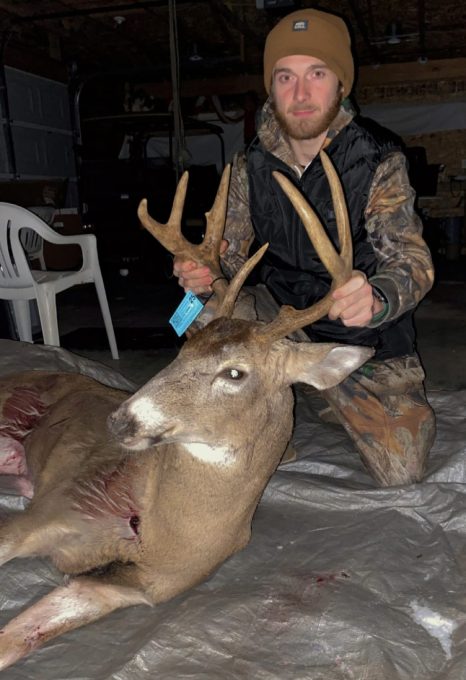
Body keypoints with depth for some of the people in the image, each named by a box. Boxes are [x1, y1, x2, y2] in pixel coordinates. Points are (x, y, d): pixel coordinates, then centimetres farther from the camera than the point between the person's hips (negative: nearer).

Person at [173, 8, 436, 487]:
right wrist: (201, 273, -27)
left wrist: (377, 298, -48)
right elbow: (231, 252, -2)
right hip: (283, 319, 3)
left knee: (400, 474, -4)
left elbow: (412, 260, -24)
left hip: (367, 340, -2)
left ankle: (408, 409, 33)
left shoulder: (378, 160, -17)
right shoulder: (250, 167, -7)